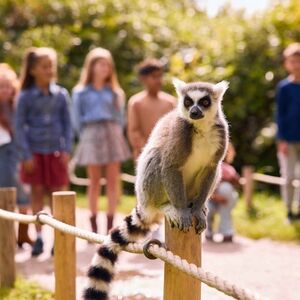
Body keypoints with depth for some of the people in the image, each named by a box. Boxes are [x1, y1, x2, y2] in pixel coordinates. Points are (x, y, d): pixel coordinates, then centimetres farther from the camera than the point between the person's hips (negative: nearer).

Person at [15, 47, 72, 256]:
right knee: (37, 193, 5)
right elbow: (20, 126, -3)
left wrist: (67, 149, -2)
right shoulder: (26, 97, -3)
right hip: (35, 152, -1)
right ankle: (39, 237, 12)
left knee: (57, 194, 4)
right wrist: (26, 154, -8)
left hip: (56, 151, 1)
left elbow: (67, 124, 5)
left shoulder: (61, 94, 2)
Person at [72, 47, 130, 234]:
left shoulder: (115, 92, 11)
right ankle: (94, 226, 5)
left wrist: (116, 135, 0)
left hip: (112, 134, 2)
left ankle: (110, 224, 3)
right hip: (91, 134, -2)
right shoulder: (81, 92, 5)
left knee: (113, 180, -1)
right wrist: (85, 136, -3)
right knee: (94, 181, 0)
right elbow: (77, 118, 5)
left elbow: (120, 116, 11)